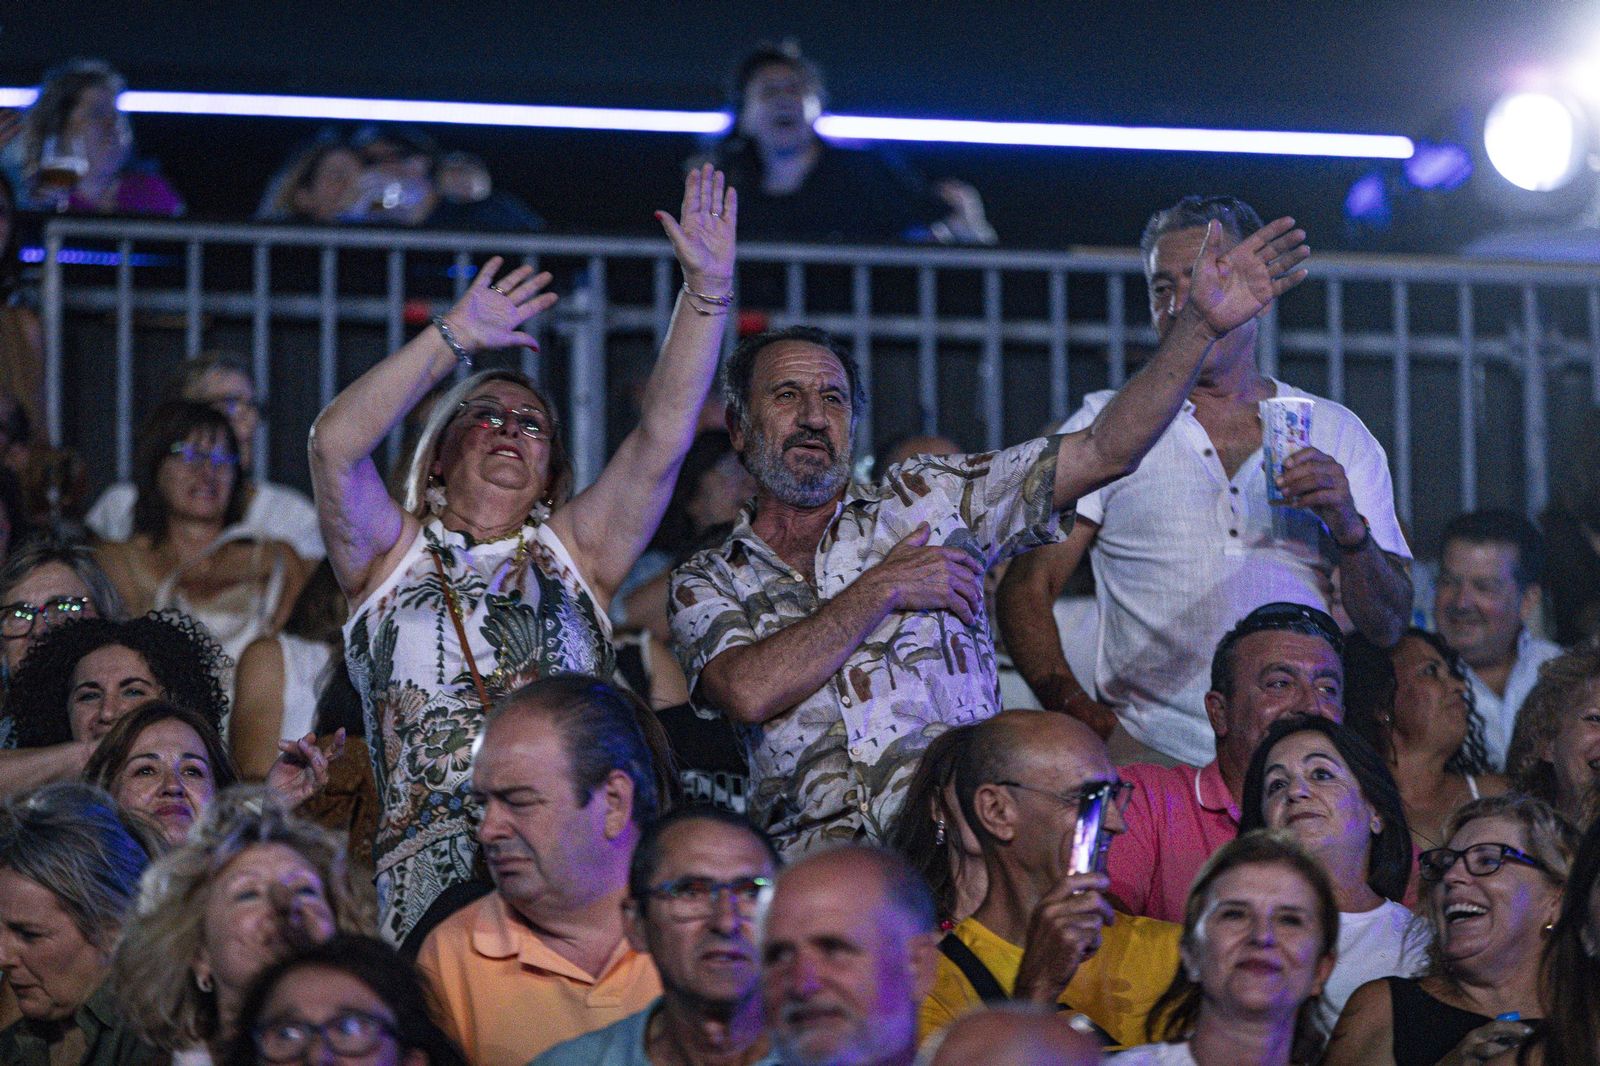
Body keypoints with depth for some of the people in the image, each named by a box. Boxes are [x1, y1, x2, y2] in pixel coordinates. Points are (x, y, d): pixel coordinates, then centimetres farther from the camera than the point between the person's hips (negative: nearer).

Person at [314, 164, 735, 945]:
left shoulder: (572, 552, 23)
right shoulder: (394, 556, 18)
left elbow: (664, 439, 13)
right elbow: (334, 445, 2)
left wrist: (708, 290, 5)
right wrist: (455, 337, 3)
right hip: (434, 858, -1)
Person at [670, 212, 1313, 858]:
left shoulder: (925, 498, 18)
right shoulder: (705, 583, 16)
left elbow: (1105, 451, 12)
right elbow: (749, 692, -6)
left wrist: (1202, 323, 1)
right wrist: (882, 589, 0)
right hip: (820, 851, -1)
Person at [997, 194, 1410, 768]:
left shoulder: (1338, 434, 14)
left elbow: (1388, 628, 12)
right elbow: (1026, 589, 4)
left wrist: (1349, 526, -7)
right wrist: (1082, 716, -10)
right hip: (1151, 760, -2)